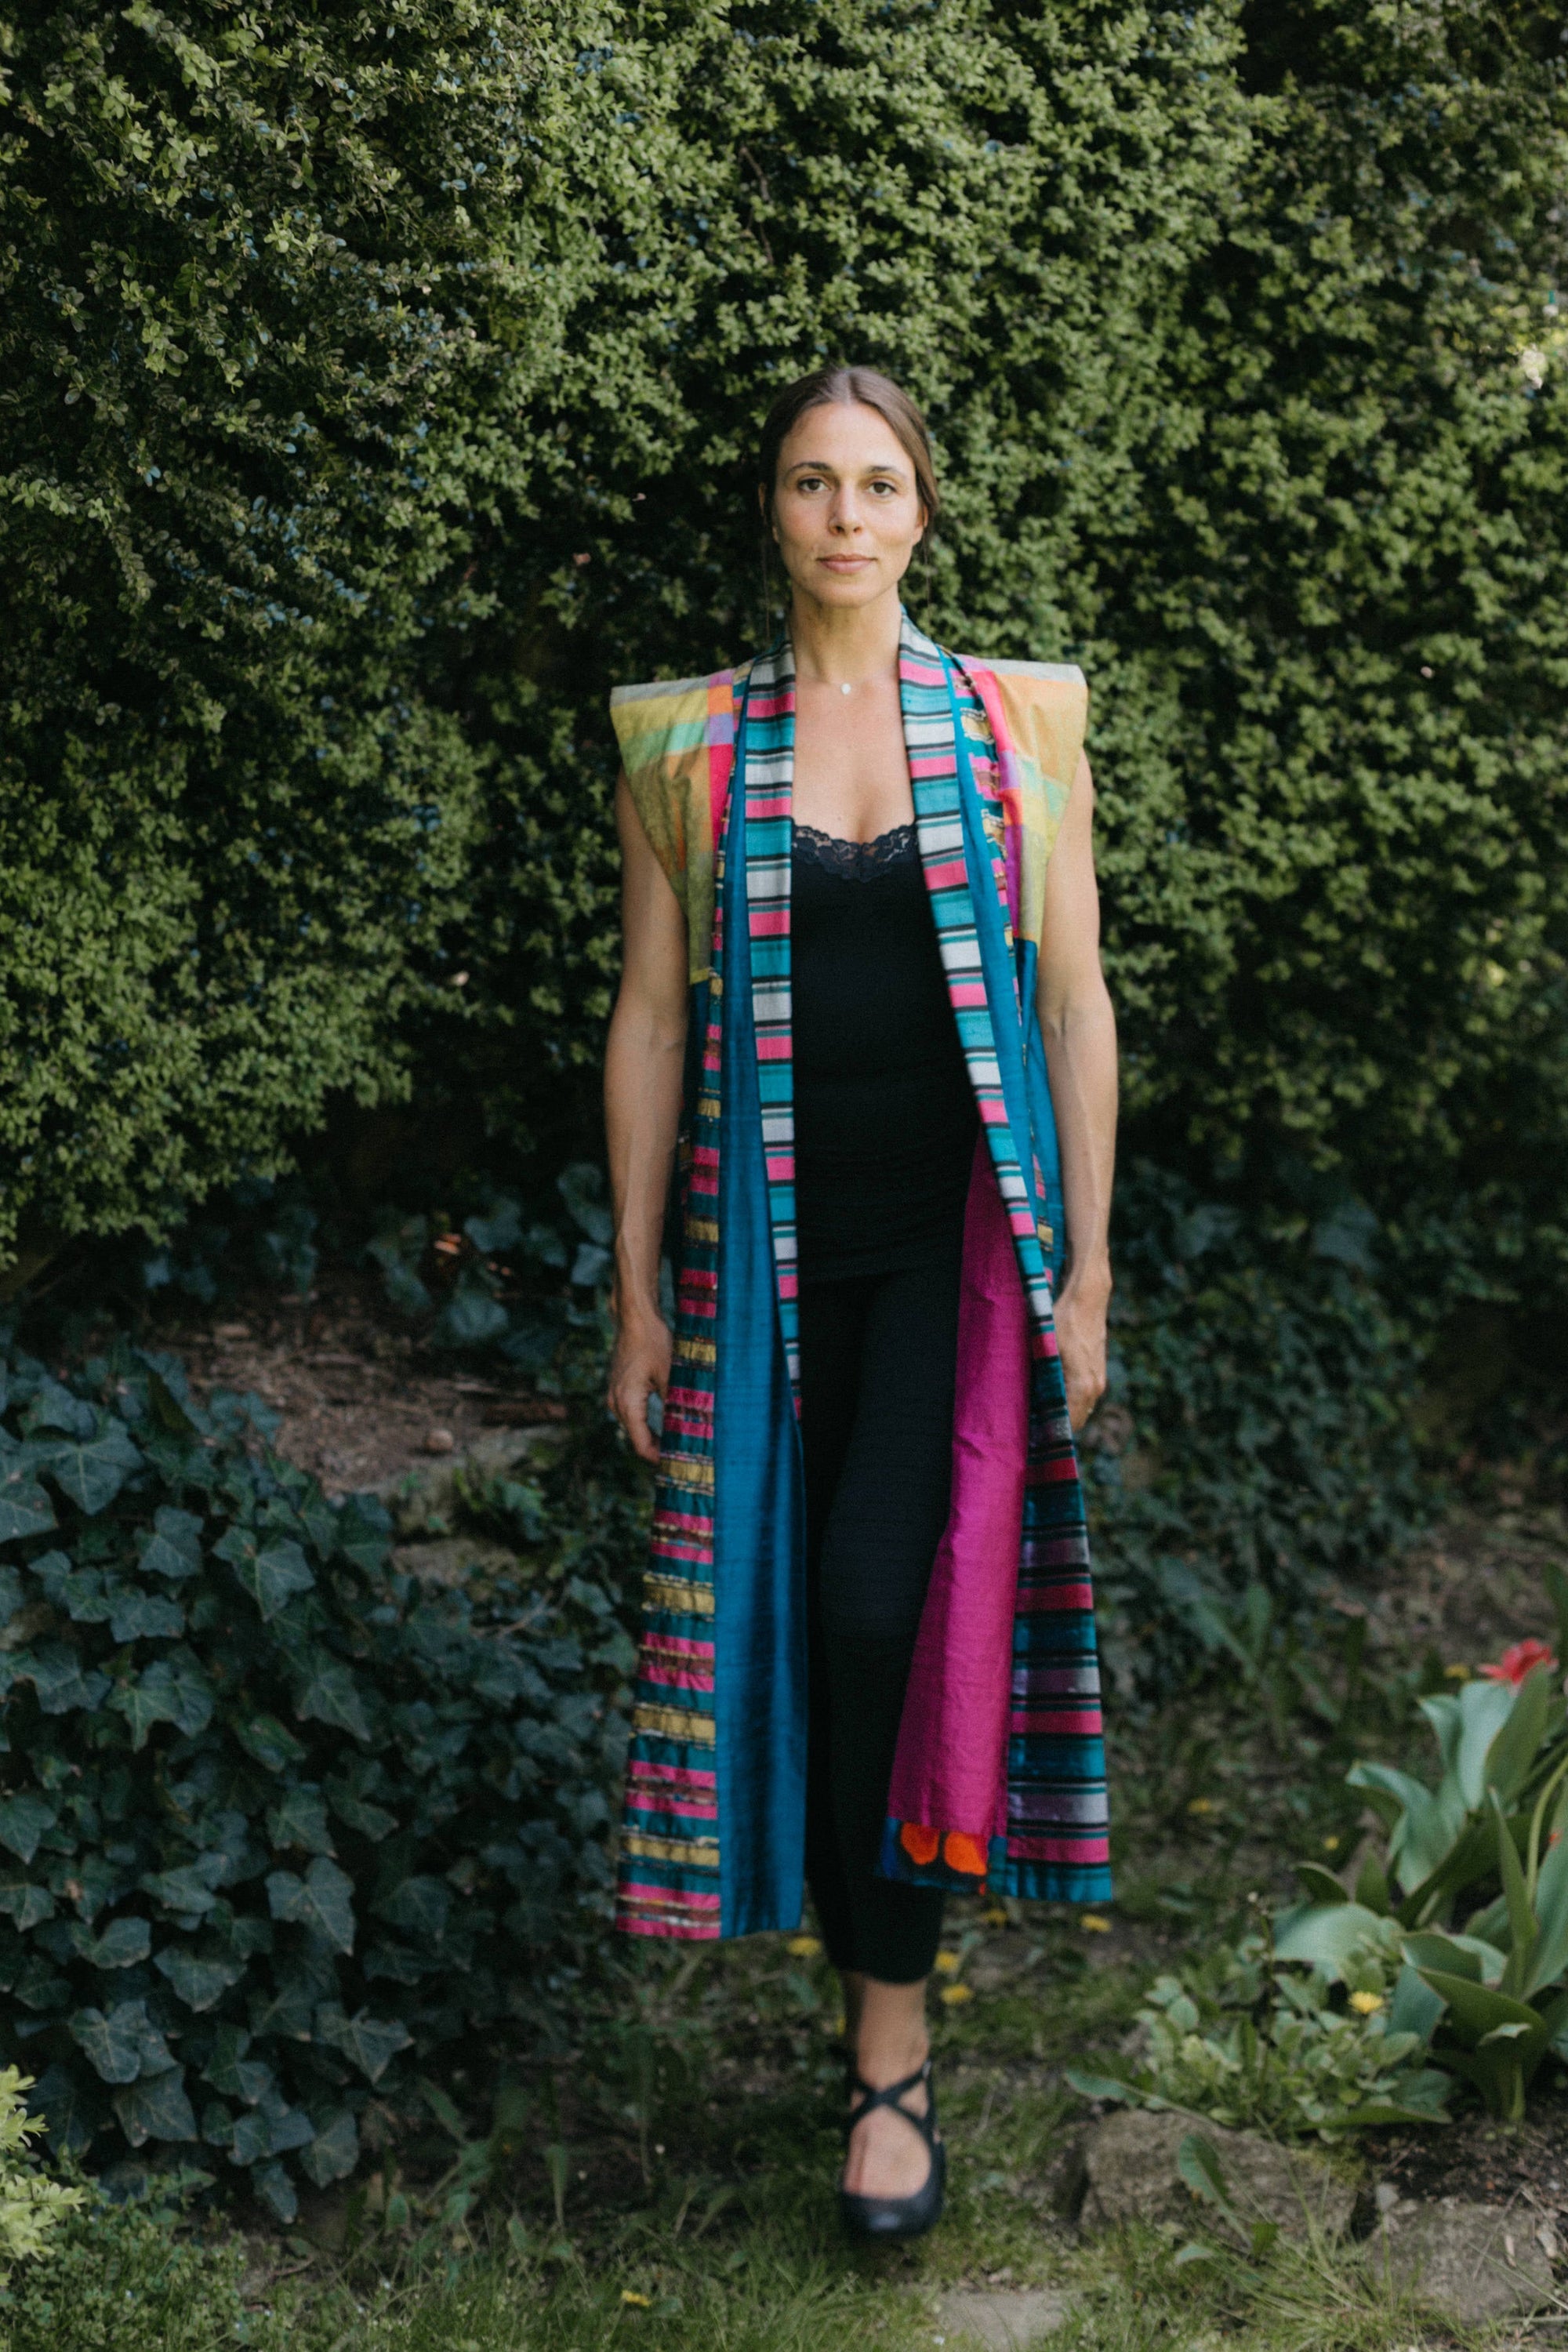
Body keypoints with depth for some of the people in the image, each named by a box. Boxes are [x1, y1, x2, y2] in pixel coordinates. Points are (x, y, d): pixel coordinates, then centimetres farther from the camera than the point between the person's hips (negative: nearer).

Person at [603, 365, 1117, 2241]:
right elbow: (650, 1017, 6)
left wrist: (1086, 1266, -1)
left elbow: (1077, 1003, 4)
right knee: (795, 1611, 4)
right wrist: (637, 1289, 3)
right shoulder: (686, 747, 5)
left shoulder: (1013, 729, 4)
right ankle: (887, 2019, 20)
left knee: (877, 1605, -15)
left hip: (960, 1234, -2)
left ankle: (887, 2049, -1)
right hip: (774, 1241, 2)